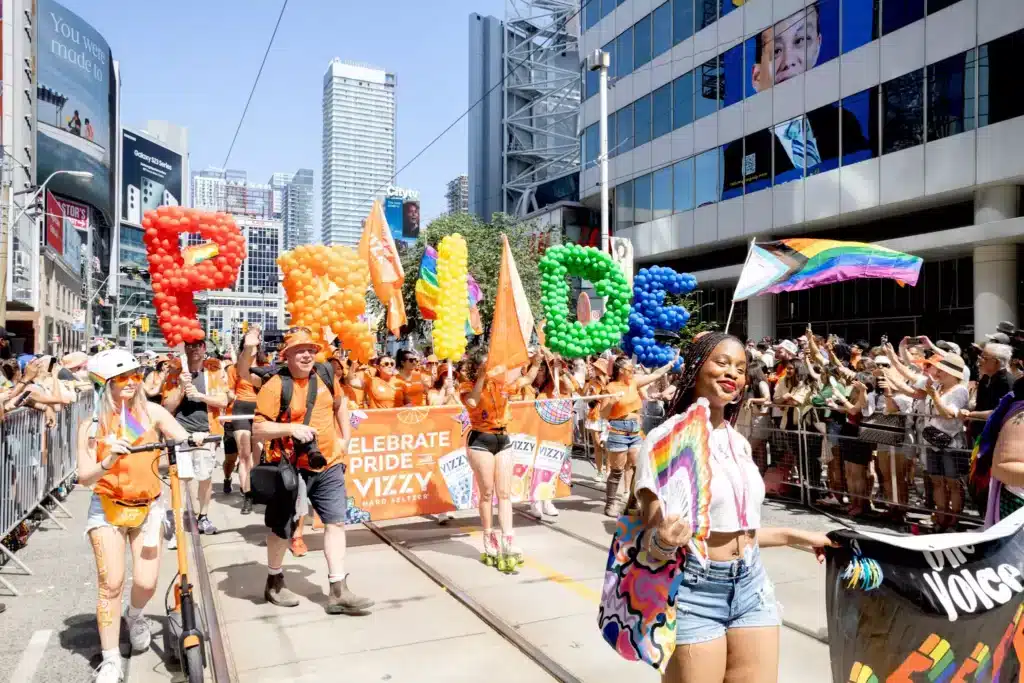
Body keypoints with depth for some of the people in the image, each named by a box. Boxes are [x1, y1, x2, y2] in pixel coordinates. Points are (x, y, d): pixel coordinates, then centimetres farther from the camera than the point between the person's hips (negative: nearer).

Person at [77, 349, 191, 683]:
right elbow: (84, 477, -14)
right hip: (108, 508, -1)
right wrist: (109, 461, -34)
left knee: (146, 582, -5)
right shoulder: (93, 423, -9)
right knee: (110, 583, -9)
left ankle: (135, 617, 32)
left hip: (148, 507, 1)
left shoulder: (151, 412, -7)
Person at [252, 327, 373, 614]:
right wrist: (291, 428, -29)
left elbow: (340, 403, 22)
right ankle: (274, 583, 34)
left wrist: (345, 437, 14)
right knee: (282, 528, 12)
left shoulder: (326, 376, 2)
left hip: (329, 465, 5)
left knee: (336, 522, 0)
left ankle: (338, 592, 5)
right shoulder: (275, 386, -14)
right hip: (292, 469, -4)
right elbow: (258, 431, -16)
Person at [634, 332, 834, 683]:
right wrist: (665, 541, -35)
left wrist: (797, 537, 20)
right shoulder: (666, 438, -13)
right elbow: (652, 536, -14)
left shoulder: (738, 441, 8)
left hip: (751, 584, 6)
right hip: (694, 590, -6)